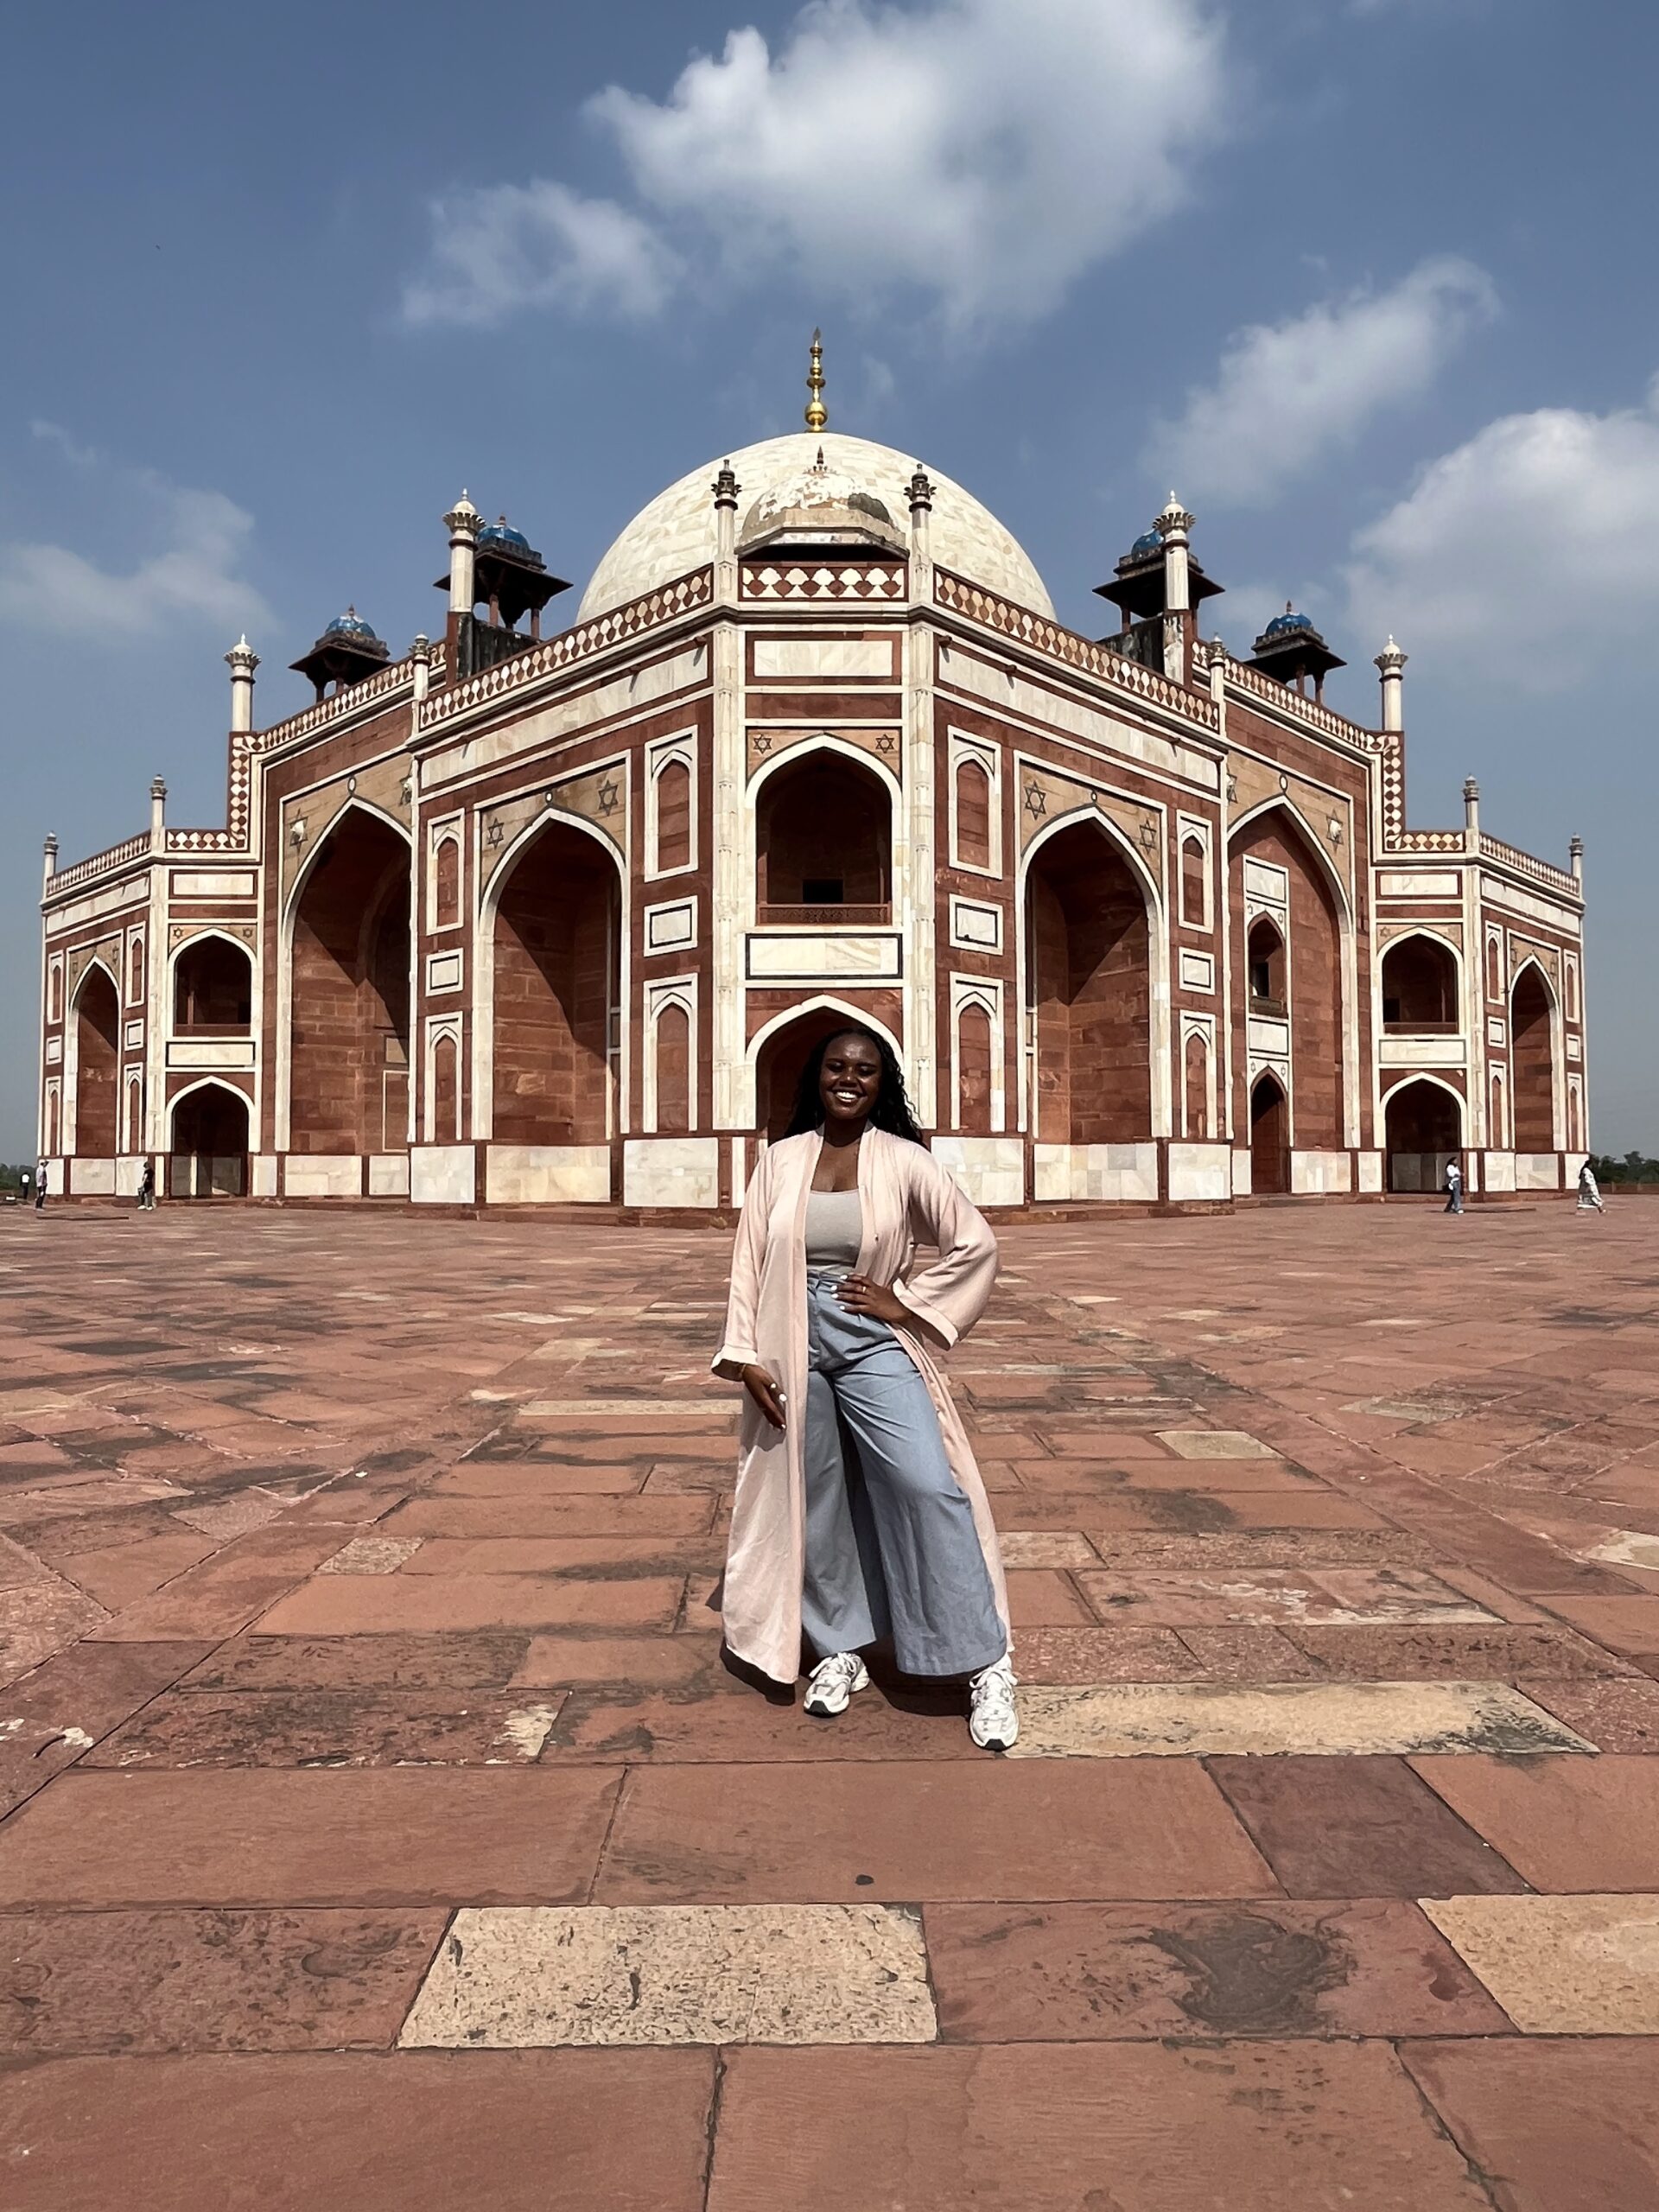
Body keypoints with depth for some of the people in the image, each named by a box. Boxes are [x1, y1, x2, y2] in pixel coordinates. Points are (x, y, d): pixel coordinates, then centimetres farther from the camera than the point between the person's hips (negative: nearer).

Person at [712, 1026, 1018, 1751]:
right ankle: (839, 1651, 28)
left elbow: (977, 1244, -1)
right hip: (793, 1347, 2)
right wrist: (744, 1357, -2)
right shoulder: (780, 1160, 4)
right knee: (814, 1499, 10)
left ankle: (987, 1663, 1)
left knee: (929, 1487, -12)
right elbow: (748, 1263, 5)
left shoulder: (903, 1161, -2)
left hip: (873, 1343, -2)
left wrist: (906, 1303, -5)